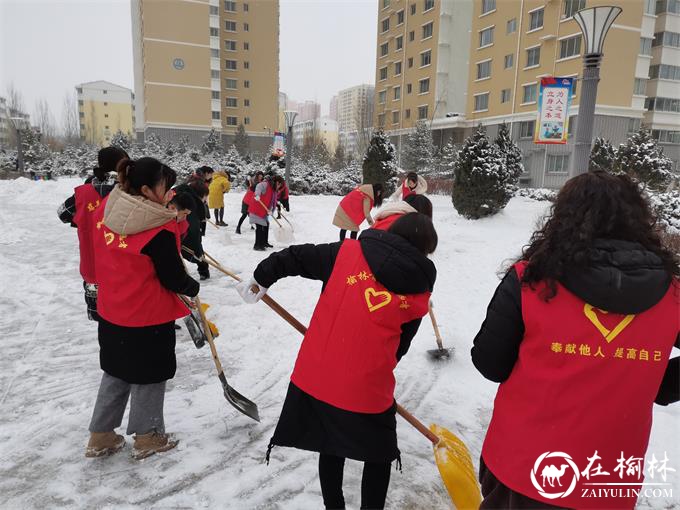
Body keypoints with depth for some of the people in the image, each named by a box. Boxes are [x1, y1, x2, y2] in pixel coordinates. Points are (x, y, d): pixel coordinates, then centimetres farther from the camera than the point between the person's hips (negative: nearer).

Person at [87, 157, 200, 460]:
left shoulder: (107, 209, -6)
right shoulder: (160, 230, -26)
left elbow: (109, 257, 8)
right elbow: (173, 278, -16)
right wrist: (193, 288, 3)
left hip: (111, 313, 7)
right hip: (149, 319, -7)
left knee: (116, 373, 24)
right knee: (149, 377, 14)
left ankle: (100, 437, 36)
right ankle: (147, 438, 32)